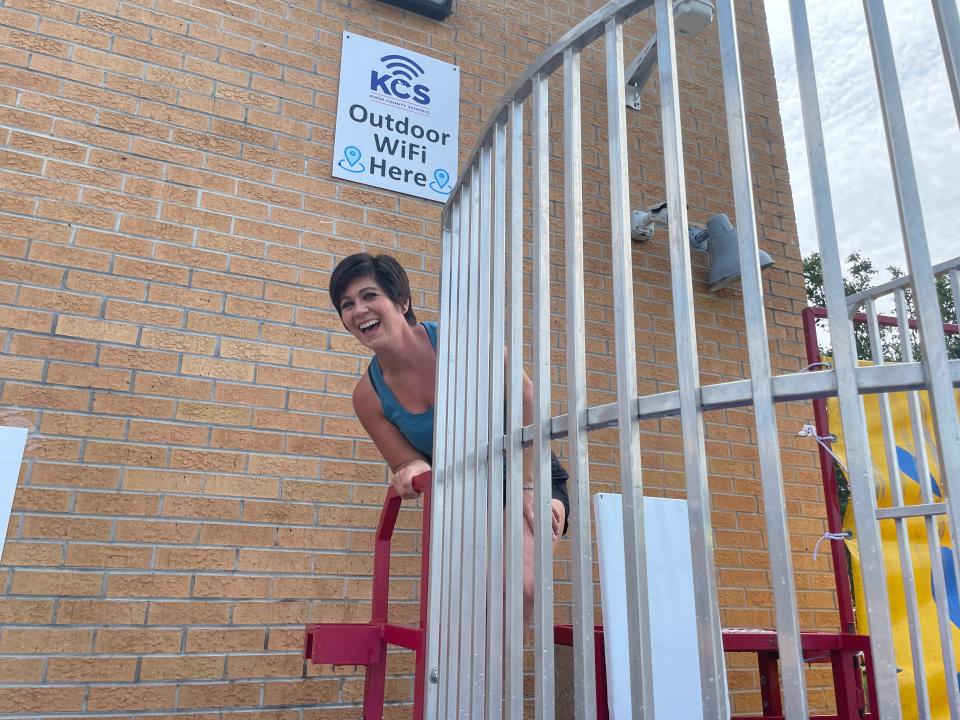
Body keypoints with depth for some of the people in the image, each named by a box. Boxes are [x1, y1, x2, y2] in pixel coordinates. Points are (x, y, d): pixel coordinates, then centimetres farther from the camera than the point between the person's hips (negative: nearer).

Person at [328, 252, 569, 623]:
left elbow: (525, 400, -15)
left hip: (530, 480, -3)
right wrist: (414, 471, -25)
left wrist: (528, 487, -14)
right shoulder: (368, 396, -9)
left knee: (518, 586, -23)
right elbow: (407, 463, 0)